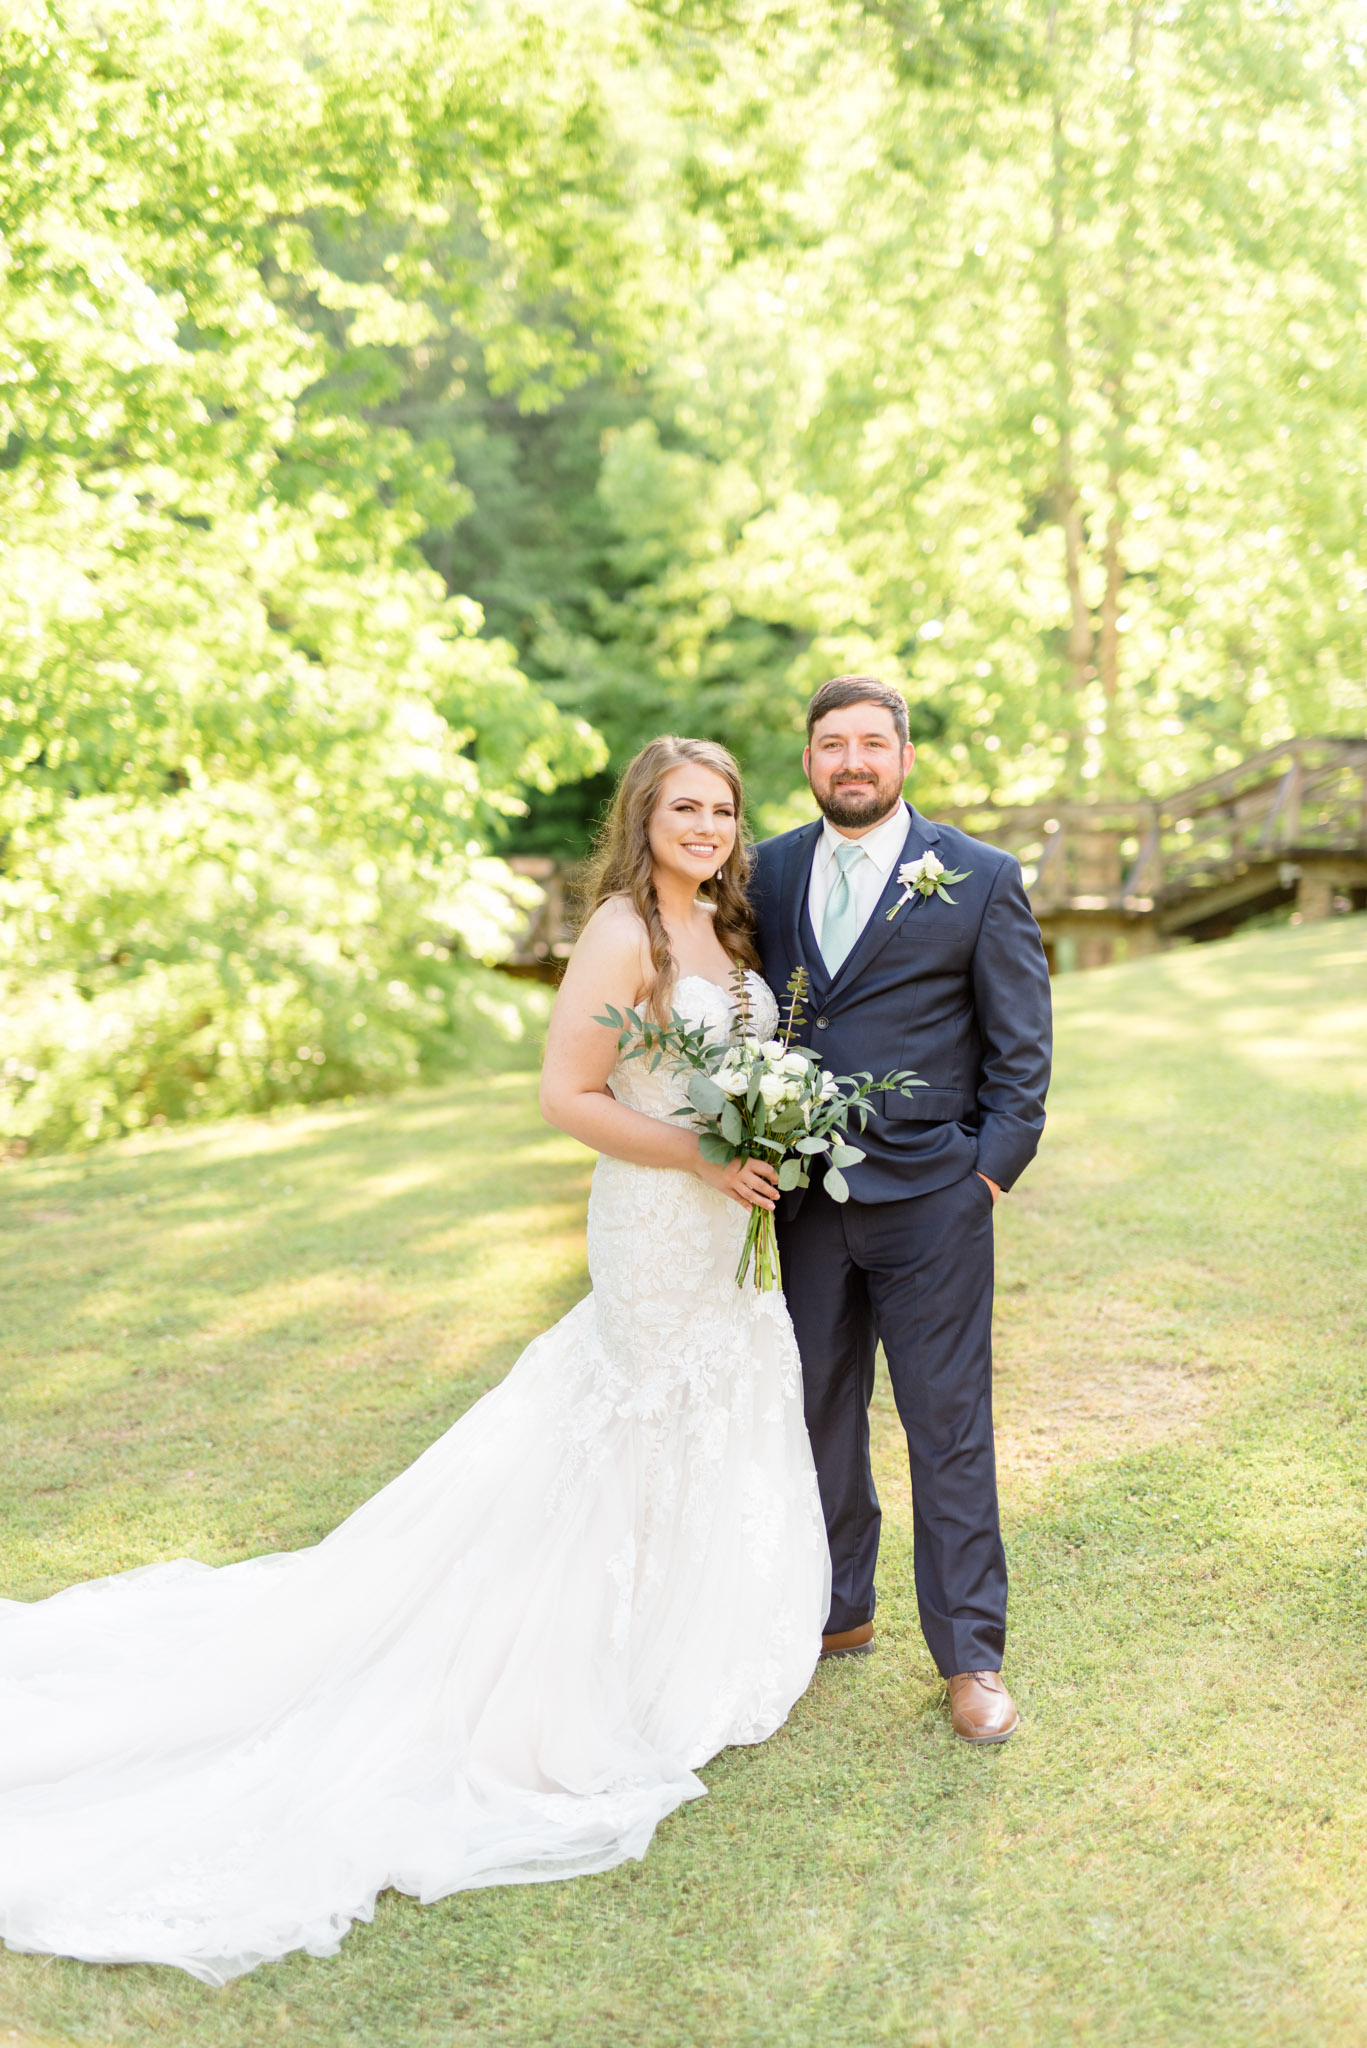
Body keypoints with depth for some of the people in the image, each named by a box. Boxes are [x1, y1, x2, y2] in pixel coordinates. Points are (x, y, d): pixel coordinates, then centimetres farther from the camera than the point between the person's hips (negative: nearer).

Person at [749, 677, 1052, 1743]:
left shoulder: (980, 879, -3)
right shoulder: (768, 873, 7)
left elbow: (1022, 1043, -1)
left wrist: (994, 1165, -7)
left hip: (930, 1197, -4)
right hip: (807, 1199, 4)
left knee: (950, 1425, 2)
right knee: (820, 1414, 15)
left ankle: (971, 1655, 16)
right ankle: (839, 1613, 32)